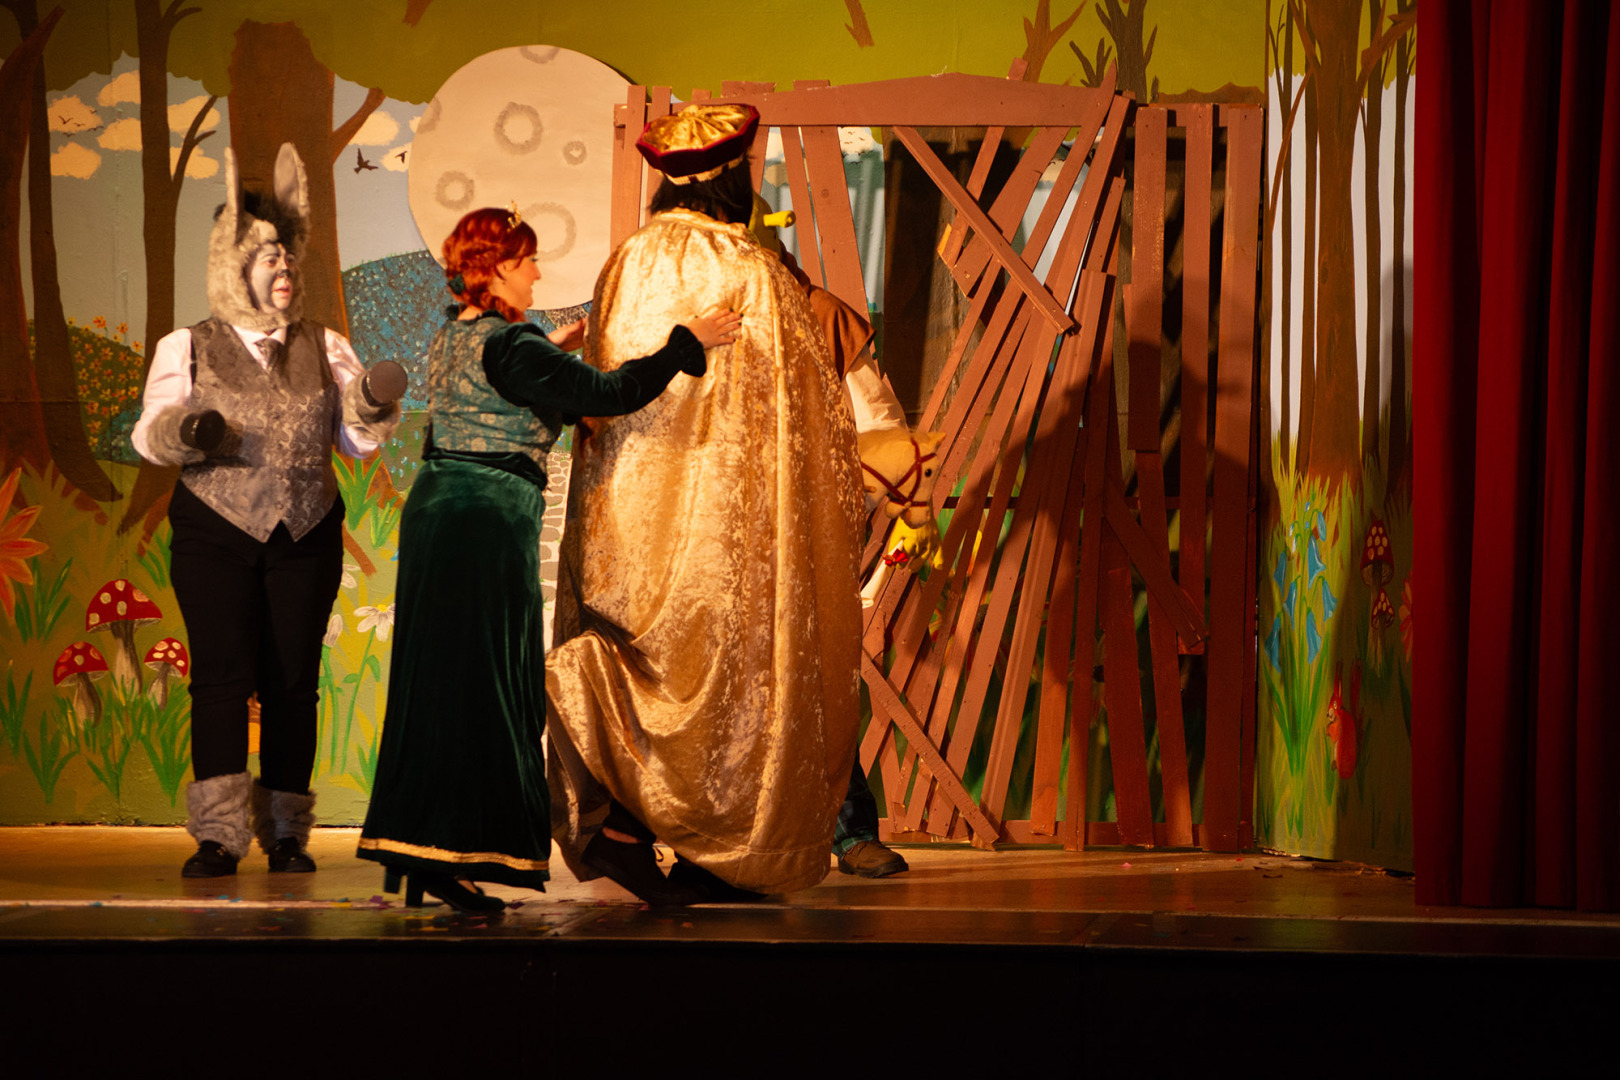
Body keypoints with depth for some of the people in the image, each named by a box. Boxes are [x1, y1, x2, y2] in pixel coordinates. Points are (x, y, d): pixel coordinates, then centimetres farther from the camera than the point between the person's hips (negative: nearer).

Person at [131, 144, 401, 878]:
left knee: (294, 680, 1)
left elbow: (358, 440, 6)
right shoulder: (187, 349, 6)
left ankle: (284, 832, 8)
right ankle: (218, 835, -14)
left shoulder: (324, 349, 12)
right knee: (223, 673, -12)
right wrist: (185, 429, -22)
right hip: (215, 534, -2)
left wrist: (373, 403, -15)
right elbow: (149, 436, 0)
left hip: (305, 538, 2)